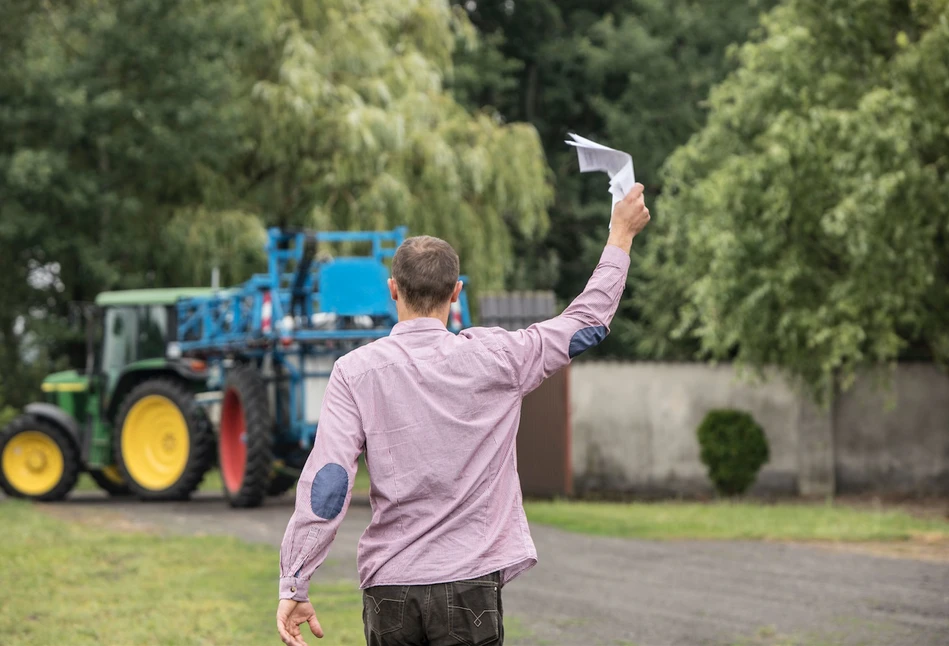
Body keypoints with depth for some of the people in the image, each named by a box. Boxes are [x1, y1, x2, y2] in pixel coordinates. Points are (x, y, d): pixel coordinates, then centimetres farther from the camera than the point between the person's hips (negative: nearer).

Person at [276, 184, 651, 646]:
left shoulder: (356, 371, -3)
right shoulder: (492, 358, -1)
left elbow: (326, 483, -9)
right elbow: (587, 324, 13)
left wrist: (293, 587, -7)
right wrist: (621, 235, 25)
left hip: (388, 591, 1)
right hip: (469, 587, -1)